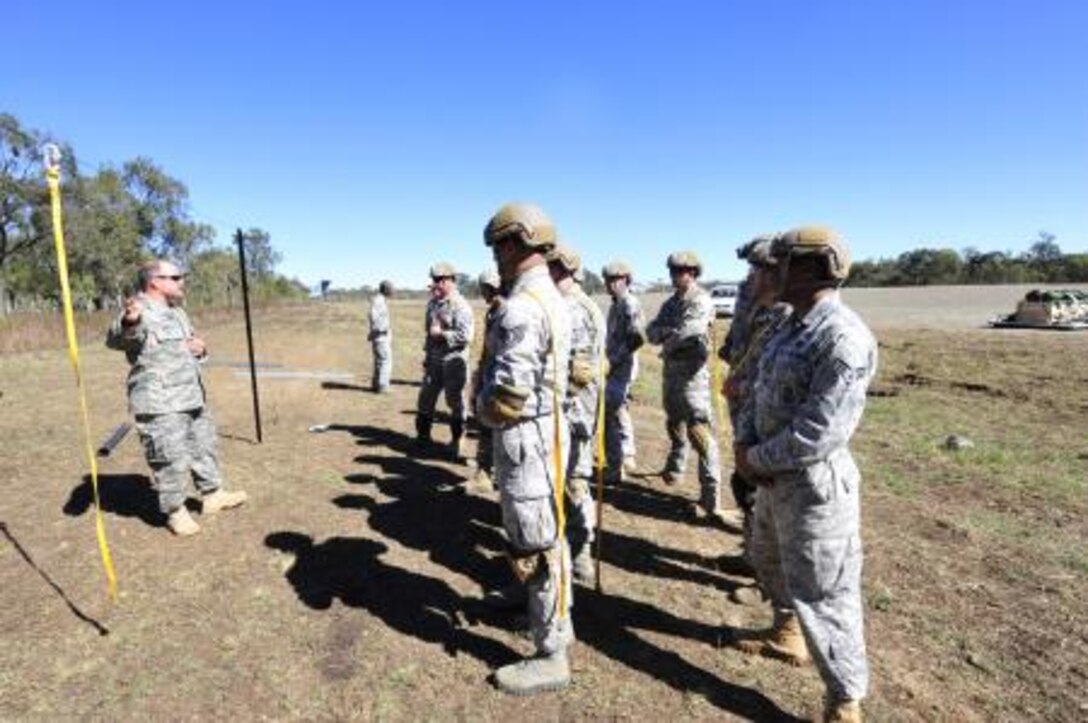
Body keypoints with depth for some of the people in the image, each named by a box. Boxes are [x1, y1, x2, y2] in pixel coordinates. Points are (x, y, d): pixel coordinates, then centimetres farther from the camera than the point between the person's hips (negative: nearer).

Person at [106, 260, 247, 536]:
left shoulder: (177, 312, 16)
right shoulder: (141, 313, -14)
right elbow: (114, 340, -33)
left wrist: (200, 347, 4)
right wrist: (127, 323, -56)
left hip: (192, 398, 9)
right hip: (160, 404, -9)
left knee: (204, 447, 19)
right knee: (171, 459, -2)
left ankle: (213, 494, 35)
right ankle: (175, 511, 16)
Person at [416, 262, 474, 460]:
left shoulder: (460, 306, -14)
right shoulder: (433, 303, 10)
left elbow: (465, 336, -22)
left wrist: (441, 334, -17)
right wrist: (427, 353, 18)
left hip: (453, 361, -8)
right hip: (433, 359, 8)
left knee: (455, 401, 3)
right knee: (426, 397, 15)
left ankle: (456, 441, 17)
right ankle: (423, 434, 32)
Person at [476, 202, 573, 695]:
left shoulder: (522, 308, -23)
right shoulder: (551, 298, 9)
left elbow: (506, 396, -26)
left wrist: (482, 409, -5)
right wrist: (490, 394, 10)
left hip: (524, 439, -10)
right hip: (547, 429, 10)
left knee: (533, 547, 4)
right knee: (548, 536, 23)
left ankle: (551, 657, 22)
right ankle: (558, 621, 43)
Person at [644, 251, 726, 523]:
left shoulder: (702, 301, -10)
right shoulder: (671, 302, 14)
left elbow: (688, 333, -23)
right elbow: (651, 332, 6)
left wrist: (667, 340, -5)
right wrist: (668, 332, -15)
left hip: (692, 374, -8)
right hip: (670, 371, 8)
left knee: (700, 432, -12)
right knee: (674, 424, 23)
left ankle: (711, 498, -10)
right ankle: (674, 469, 43)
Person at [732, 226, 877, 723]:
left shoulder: (843, 338, -23)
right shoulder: (791, 328, 8)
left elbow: (819, 432, -27)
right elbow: (759, 392, 10)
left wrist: (757, 460, -15)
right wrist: (744, 444, -6)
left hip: (815, 485, -10)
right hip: (775, 478, 10)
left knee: (820, 594, 4)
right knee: (769, 560, 27)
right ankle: (787, 634, 53)